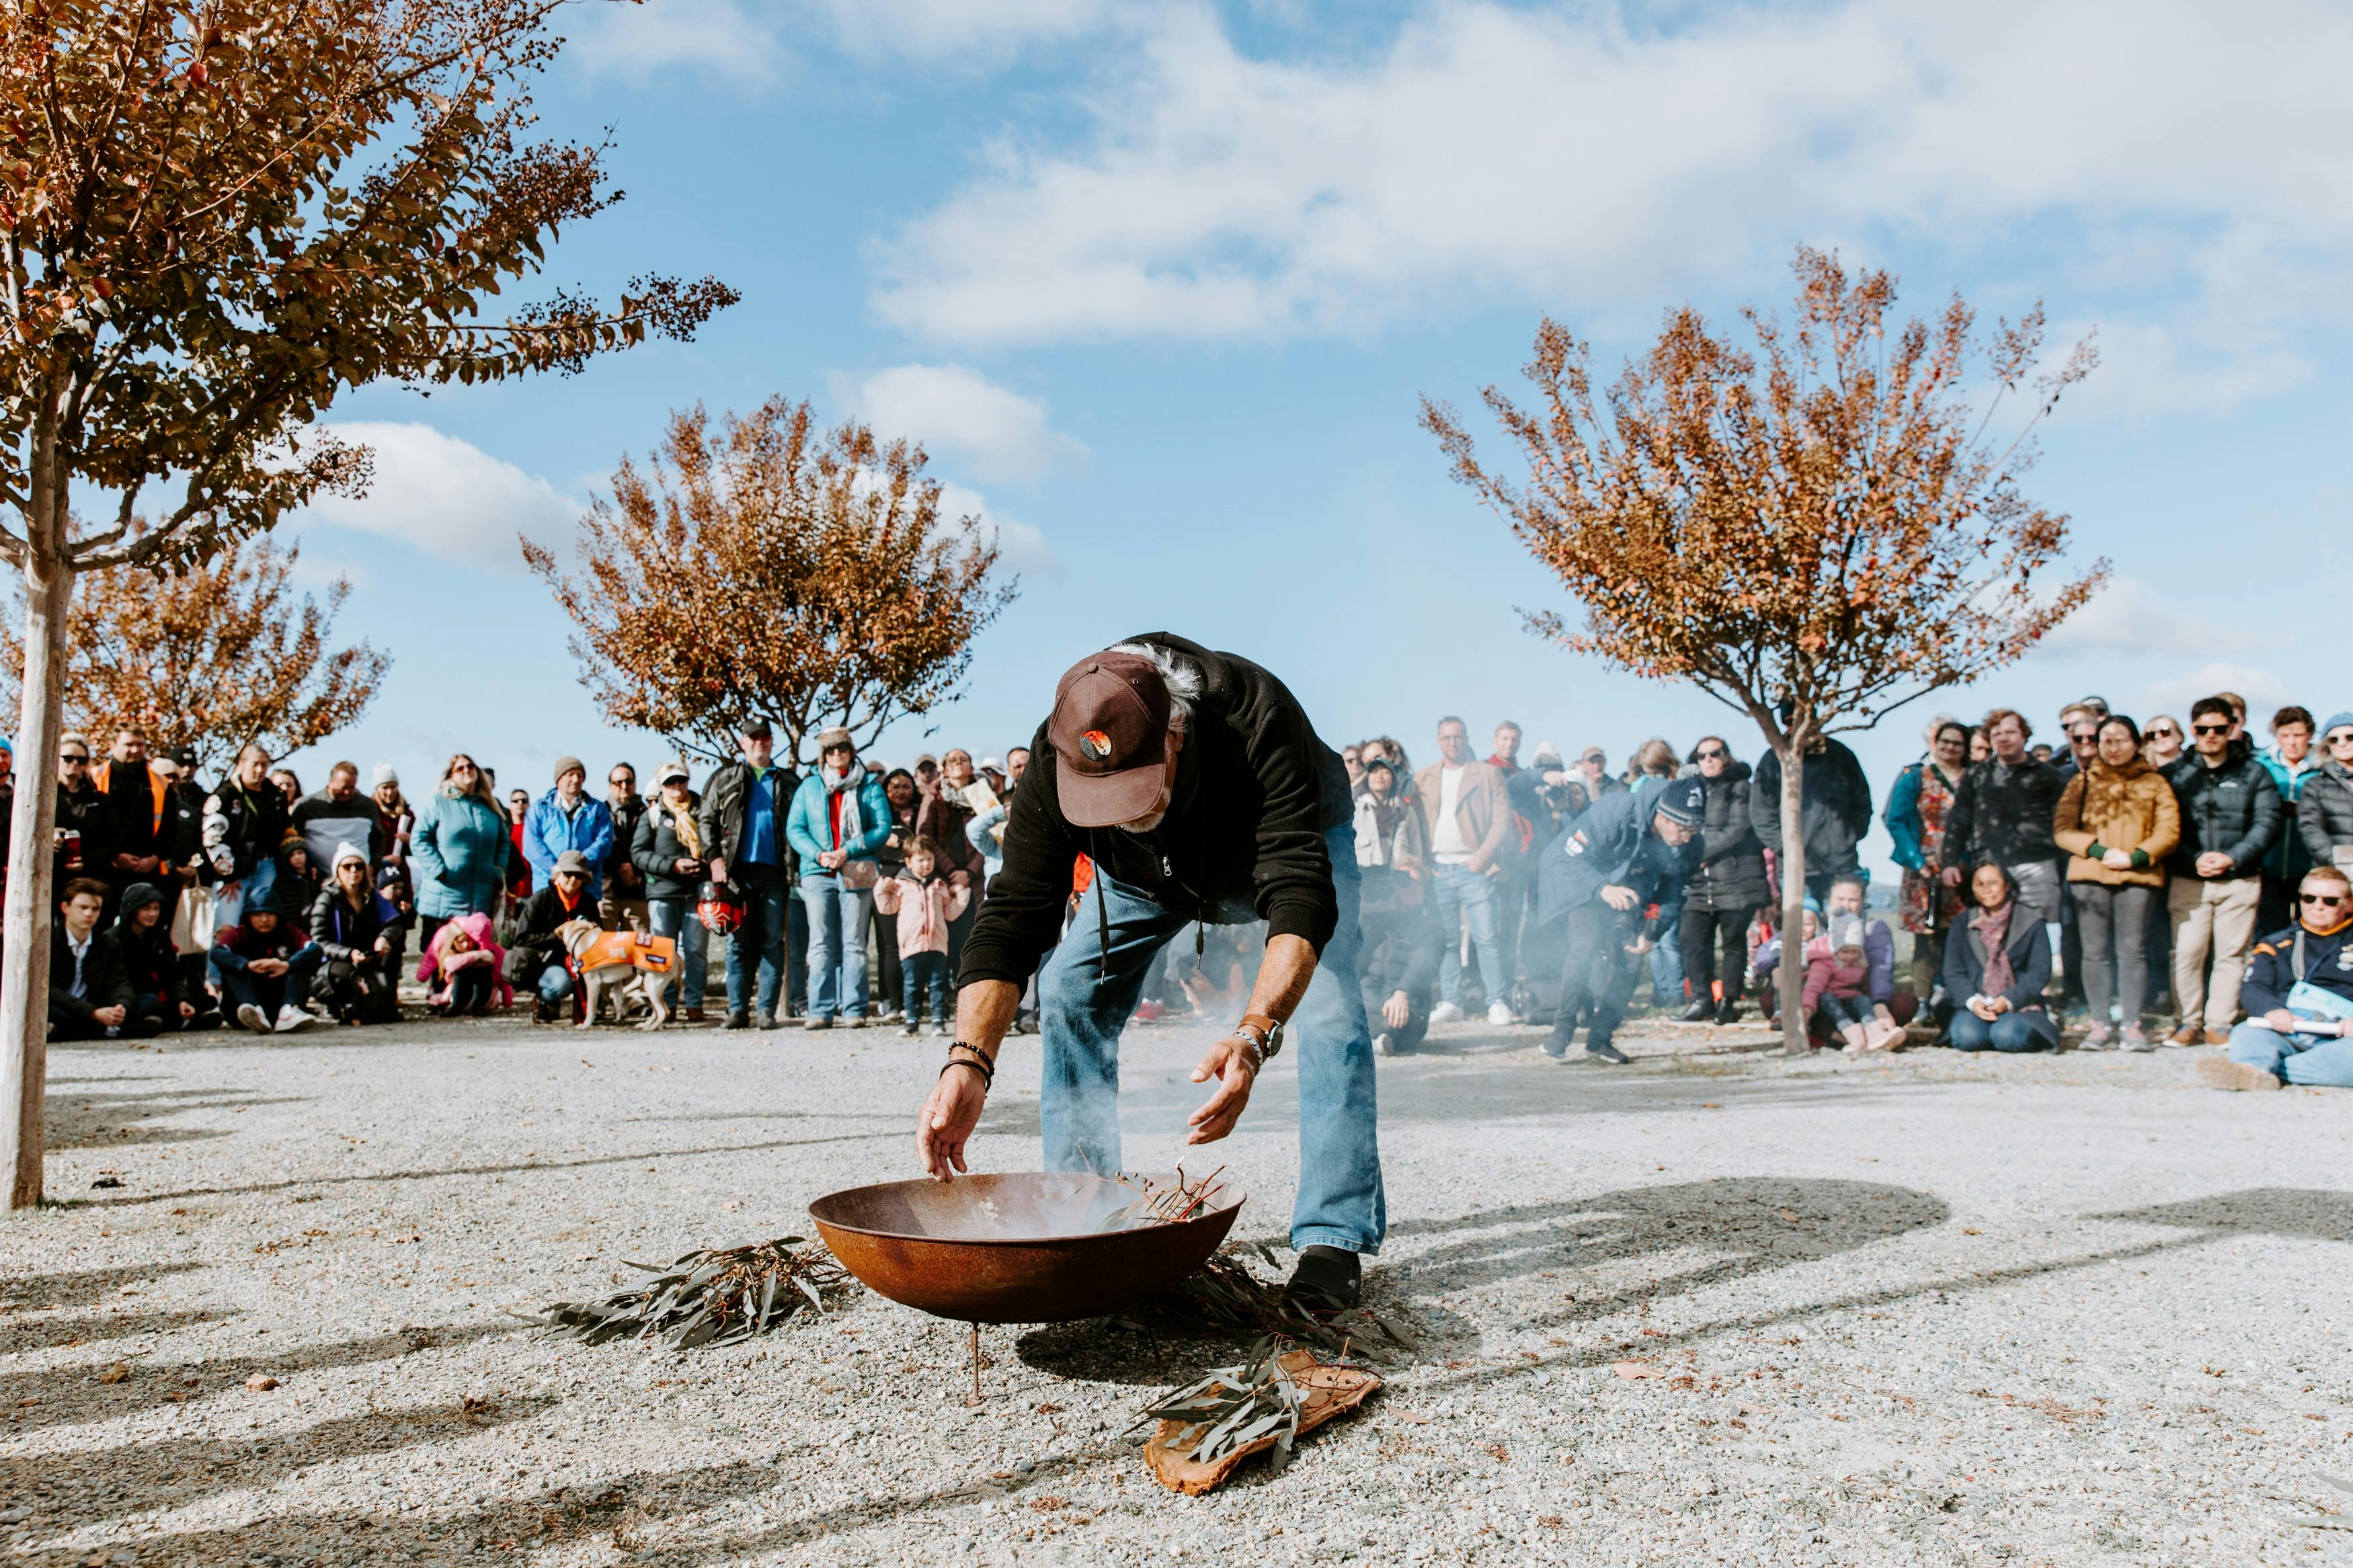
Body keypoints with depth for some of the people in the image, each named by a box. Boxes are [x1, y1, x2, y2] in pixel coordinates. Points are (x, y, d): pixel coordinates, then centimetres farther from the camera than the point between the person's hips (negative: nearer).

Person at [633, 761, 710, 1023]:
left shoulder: (702, 809, 12)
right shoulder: (652, 814, 9)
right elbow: (638, 853, 0)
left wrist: (708, 864, -4)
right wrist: (673, 865, -12)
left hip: (697, 890, 1)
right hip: (663, 890, 0)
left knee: (696, 949, -2)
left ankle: (694, 1004, 3)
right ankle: (665, 1004, 7)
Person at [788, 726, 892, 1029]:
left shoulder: (869, 785, 9)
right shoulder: (810, 786, 13)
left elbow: (883, 827, 1)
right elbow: (794, 827, 7)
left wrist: (847, 852, -11)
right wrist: (819, 855, -10)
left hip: (857, 873, -1)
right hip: (818, 873, 2)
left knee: (854, 944, -2)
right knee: (821, 945, 0)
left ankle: (854, 1010, -1)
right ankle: (820, 1011, 2)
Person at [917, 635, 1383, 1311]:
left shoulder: (1256, 720, -46)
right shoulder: (1051, 771, -35)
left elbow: (1301, 897, -51)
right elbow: (1013, 920, -35)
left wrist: (1254, 1036, -67)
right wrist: (969, 1060, -51)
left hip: (1291, 837, -3)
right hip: (1149, 869, 3)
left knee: (1327, 1007, -23)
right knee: (1070, 991, -10)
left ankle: (1334, 1235, -13)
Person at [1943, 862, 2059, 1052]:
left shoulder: (2032, 924, 8)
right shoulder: (1963, 924, 13)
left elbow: (2039, 974, -1)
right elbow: (1953, 973, 4)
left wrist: (2008, 1001, -17)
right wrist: (1973, 1001, -16)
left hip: (2020, 1006, 0)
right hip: (1973, 1007, 0)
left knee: (2007, 1036, -31)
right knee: (1967, 1037, -32)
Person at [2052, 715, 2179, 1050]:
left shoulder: (2154, 783, 11)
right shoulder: (2083, 782, 12)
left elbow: (2169, 831, 2)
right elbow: (2062, 830, 4)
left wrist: (2135, 857, -12)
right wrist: (2099, 850, -10)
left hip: (2137, 877, -1)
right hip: (2089, 875, 1)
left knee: (2133, 952, -2)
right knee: (2095, 953, 2)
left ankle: (2133, 1026, 2)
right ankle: (2098, 1025, 7)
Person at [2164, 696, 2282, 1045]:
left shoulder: (2253, 773, 8)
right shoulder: (2176, 774, 7)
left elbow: (2267, 822, 0)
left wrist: (2233, 858, -13)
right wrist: (2194, 859, -13)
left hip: (2240, 881, 0)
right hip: (2188, 881, 0)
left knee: (2231, 954, 3)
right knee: (2187, 954, -2)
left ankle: (2219, 1023, 10)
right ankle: (2188, 1022, 8)